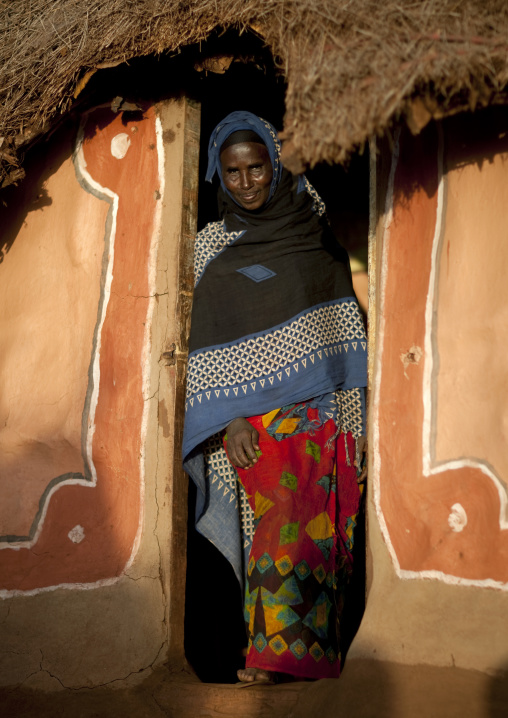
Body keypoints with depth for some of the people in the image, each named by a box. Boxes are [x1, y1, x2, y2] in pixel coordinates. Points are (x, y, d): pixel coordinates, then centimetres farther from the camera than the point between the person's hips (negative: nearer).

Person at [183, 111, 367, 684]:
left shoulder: (314, 228, 10)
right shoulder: (213, 246, 5)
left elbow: (344, 322, 14)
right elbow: (210, 344, 2)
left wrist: (356, 413, 9)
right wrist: (228, 421, -9)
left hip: (325, 407, 2)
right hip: (260, 415, -2)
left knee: (319, 527, -4)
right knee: (280, 524, -14)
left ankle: (276, 658, 1)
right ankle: (276, 655, -10)